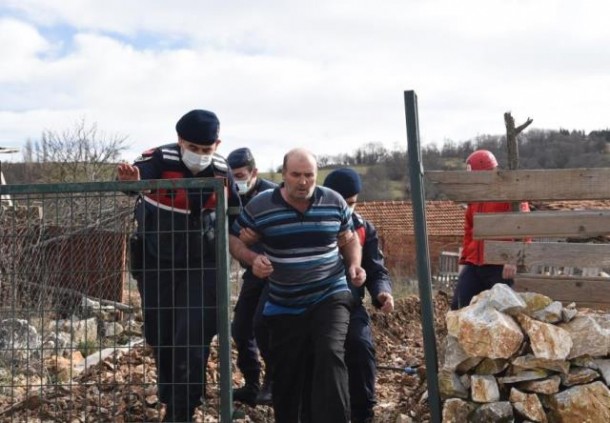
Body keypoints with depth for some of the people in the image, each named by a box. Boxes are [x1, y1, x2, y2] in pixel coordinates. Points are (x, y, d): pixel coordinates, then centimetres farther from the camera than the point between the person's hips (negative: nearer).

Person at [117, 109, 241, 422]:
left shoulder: (222, 171, -8)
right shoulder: (159, 161, -20)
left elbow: (233, 213, 8)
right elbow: (138, 175, -41)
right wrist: (130, 180, -62)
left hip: (201, 265, 1)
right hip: (155, 263, 0)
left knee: (192, 341, -7)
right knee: (160, 337, 12)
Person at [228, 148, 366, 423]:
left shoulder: (334, 202, -3)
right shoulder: (259, 206, -9)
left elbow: (349, 239, 12)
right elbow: (236, 241, 0)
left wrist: (354, 265, -6)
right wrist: (253, 259, -20)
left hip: (330, 296, 0)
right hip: (285, 306, 1)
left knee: (330, 355, -22)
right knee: (287, 374, 10)